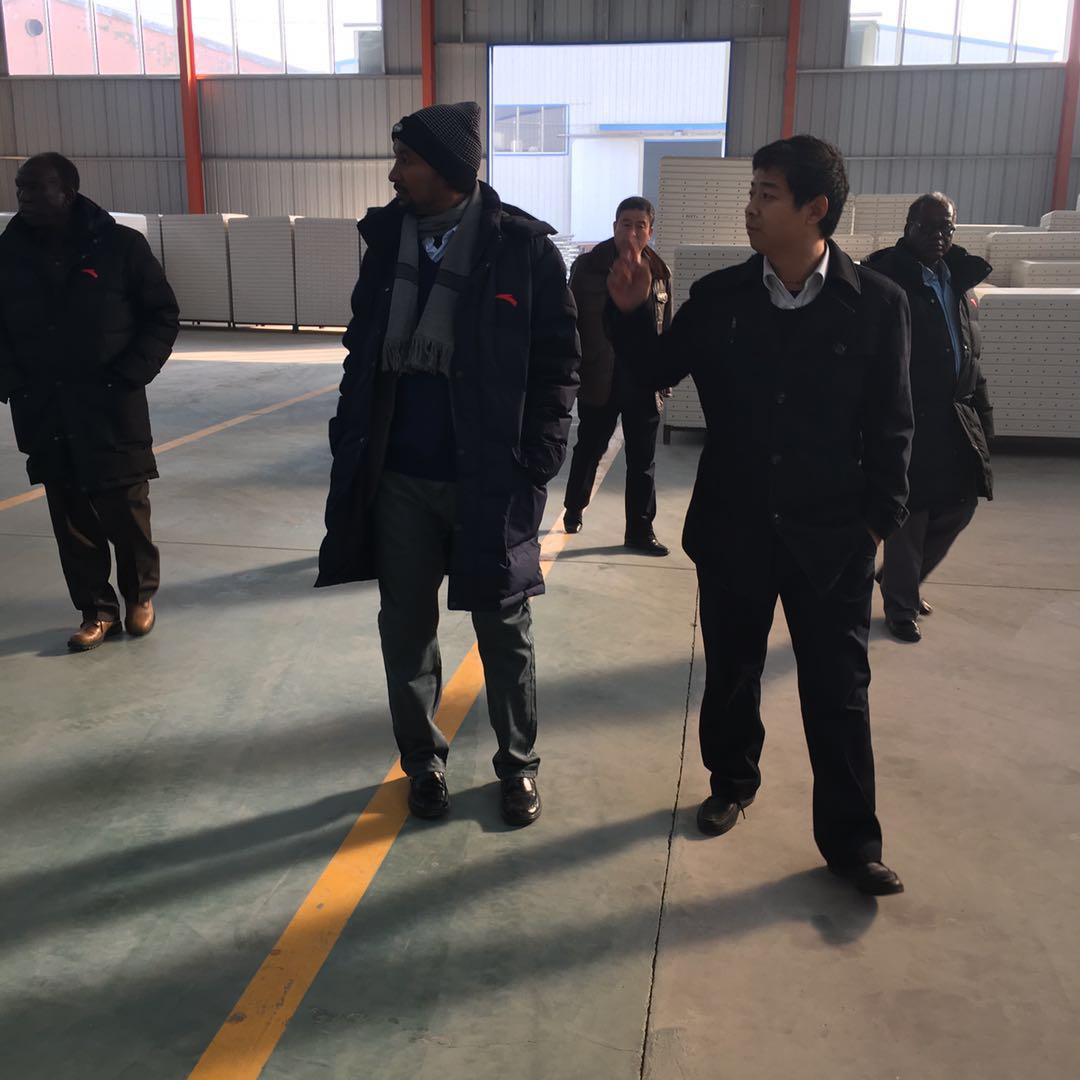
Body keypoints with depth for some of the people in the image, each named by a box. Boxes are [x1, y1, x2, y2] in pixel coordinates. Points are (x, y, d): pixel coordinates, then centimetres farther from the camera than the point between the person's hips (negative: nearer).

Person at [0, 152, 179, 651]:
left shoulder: (120, 245, -5)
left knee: (126, 513, 6)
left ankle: (140, 594, 29)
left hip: (113, 412, -3)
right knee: (72, 523, 8)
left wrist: (129, 375, -9)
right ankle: (97, 611, 23)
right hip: (45, 417, 3)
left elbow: (163, 316, 0)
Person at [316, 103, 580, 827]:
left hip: (490, 479, -4)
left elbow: (559, 363, -6)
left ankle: (519, 765, 31)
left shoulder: (524, 248, -8)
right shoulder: (387, 238, 5)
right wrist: (351, 442, 5)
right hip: (397, 478, 4)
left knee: (504, 631, 11)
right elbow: (362, 348, 12)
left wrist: (536, 465, -11)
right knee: (406, 629, 13)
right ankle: (423, 762, 33)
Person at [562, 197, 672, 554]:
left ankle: (640, 530, 16)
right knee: (589, 449, 14)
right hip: (598, 379, -2)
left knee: (642, 459, 6)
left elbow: (665, 329, 9)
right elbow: (571, 323, -4)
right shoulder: (588, 266, -4)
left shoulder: (659, 273, 4)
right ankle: (574, 509, 37)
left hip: (643, 381, 2)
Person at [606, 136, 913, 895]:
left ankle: (851, 839, 20)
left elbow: (891, 424, -3)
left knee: (838, 690, 6)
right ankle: (732, 782, 41)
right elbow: (659, 371, 7)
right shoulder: (719, 296, -2)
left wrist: (881, 517, -4)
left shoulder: (877, 304, -7)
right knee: (731, 672, 17)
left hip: (831, 535, -2)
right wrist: (632, 311, -9)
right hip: (733, 527, 2)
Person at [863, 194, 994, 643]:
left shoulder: (958, 279, 11)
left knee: (960, 505, 14)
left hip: (957, 415, 8)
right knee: (909, 517, 2)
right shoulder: (887, 279, -12)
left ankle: (899, 577, 36)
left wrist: (982, 408, 13)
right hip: (908, 418, -7)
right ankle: (900, 607, 21)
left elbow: (969, 353, 16)